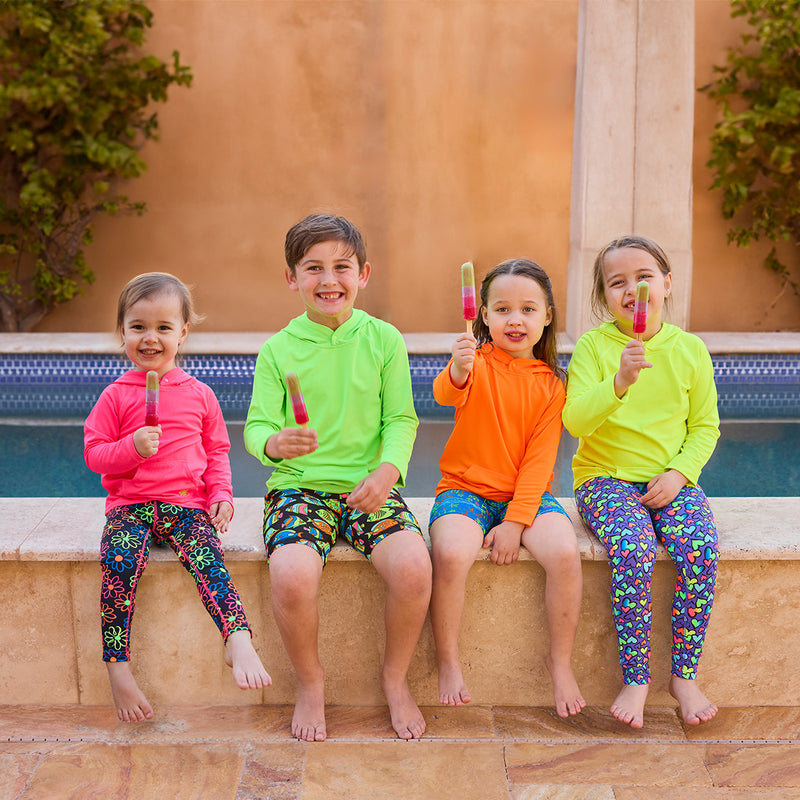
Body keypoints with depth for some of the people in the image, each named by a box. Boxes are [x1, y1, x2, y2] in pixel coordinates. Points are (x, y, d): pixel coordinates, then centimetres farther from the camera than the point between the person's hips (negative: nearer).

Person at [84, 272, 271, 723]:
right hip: (130, 505, 0)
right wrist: (132, 448, -14)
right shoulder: (116, 396, 6)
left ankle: (239, 640, -38)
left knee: (208, 559, -29)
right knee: (119, 563, -28)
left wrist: (222, 494, 1)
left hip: (187, 504, 1)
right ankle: (118, 667, -22)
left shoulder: (200, 395, 11)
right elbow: (94, 453, 5)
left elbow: (217, 451, 17)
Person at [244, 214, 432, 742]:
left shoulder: (384, 340, 4)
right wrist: (274, 443, -25)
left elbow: (400, 419, 4)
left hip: (370, 486, 1)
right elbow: (257, 426, -1)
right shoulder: (277, 349, 2)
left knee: (414, 566, -26)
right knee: (292, 574, -30)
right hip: (299, 485, 0)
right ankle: (310, 680, 2)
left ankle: (396, 677, 4)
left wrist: (388, 469, -16)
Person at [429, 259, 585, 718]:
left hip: (527, 493, 2)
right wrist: (457, 371, -52)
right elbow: (446, 395, -27)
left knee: (565, 553, -26)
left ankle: (561, 661, -3)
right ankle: (449, 662, -8)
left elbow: (540, 459, -1)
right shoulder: (477, 361, -3)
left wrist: (516, 523, -12)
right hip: (465, 488, -2)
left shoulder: (550, 383, 4)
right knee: (451, 553, -31)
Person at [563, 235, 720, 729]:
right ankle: (636, 678, -15)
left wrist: (679, 473, -7)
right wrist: (619, 382, -29)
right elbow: (576, 420, -13)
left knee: (701, 550, -25)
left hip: (671, 480, 2)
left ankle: (684, 675, -9)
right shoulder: (594, 345, -4)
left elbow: (705, 426, 9)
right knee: (634, 552, -30)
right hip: (606, 479, -2)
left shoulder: (690, 349, 4)